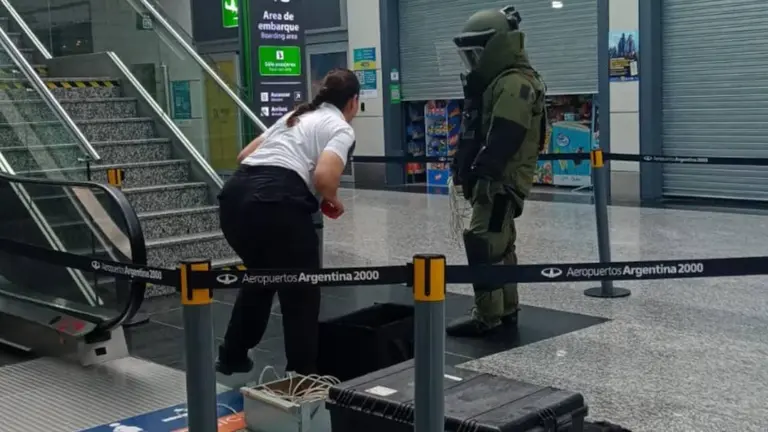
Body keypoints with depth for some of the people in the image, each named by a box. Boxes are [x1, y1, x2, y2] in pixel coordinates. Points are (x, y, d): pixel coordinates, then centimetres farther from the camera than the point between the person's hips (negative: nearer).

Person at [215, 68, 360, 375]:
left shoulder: (295, 115, 28)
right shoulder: (341, 129, 6)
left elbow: (244, 155, 27)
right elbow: (323, 177, -13)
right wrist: (332, 200, 7)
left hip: (234, 196, 8)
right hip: (275, 203, -8)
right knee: (301, 292, 11)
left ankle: (232, 357, 40)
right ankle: (302, 375, 16)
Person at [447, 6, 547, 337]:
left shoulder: (515, 84, -17)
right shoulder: (498, 81, 18)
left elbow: (504, 138, -25)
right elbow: (476, 130, 17)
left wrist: (477, 170, -21)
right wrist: (465, 168, 10)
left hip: (502, 180, -11)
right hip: (496, 179, 11)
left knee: (482, 245, -11)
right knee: (499, 246, 15)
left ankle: (487, 317, -6)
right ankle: (507, 310, 23)